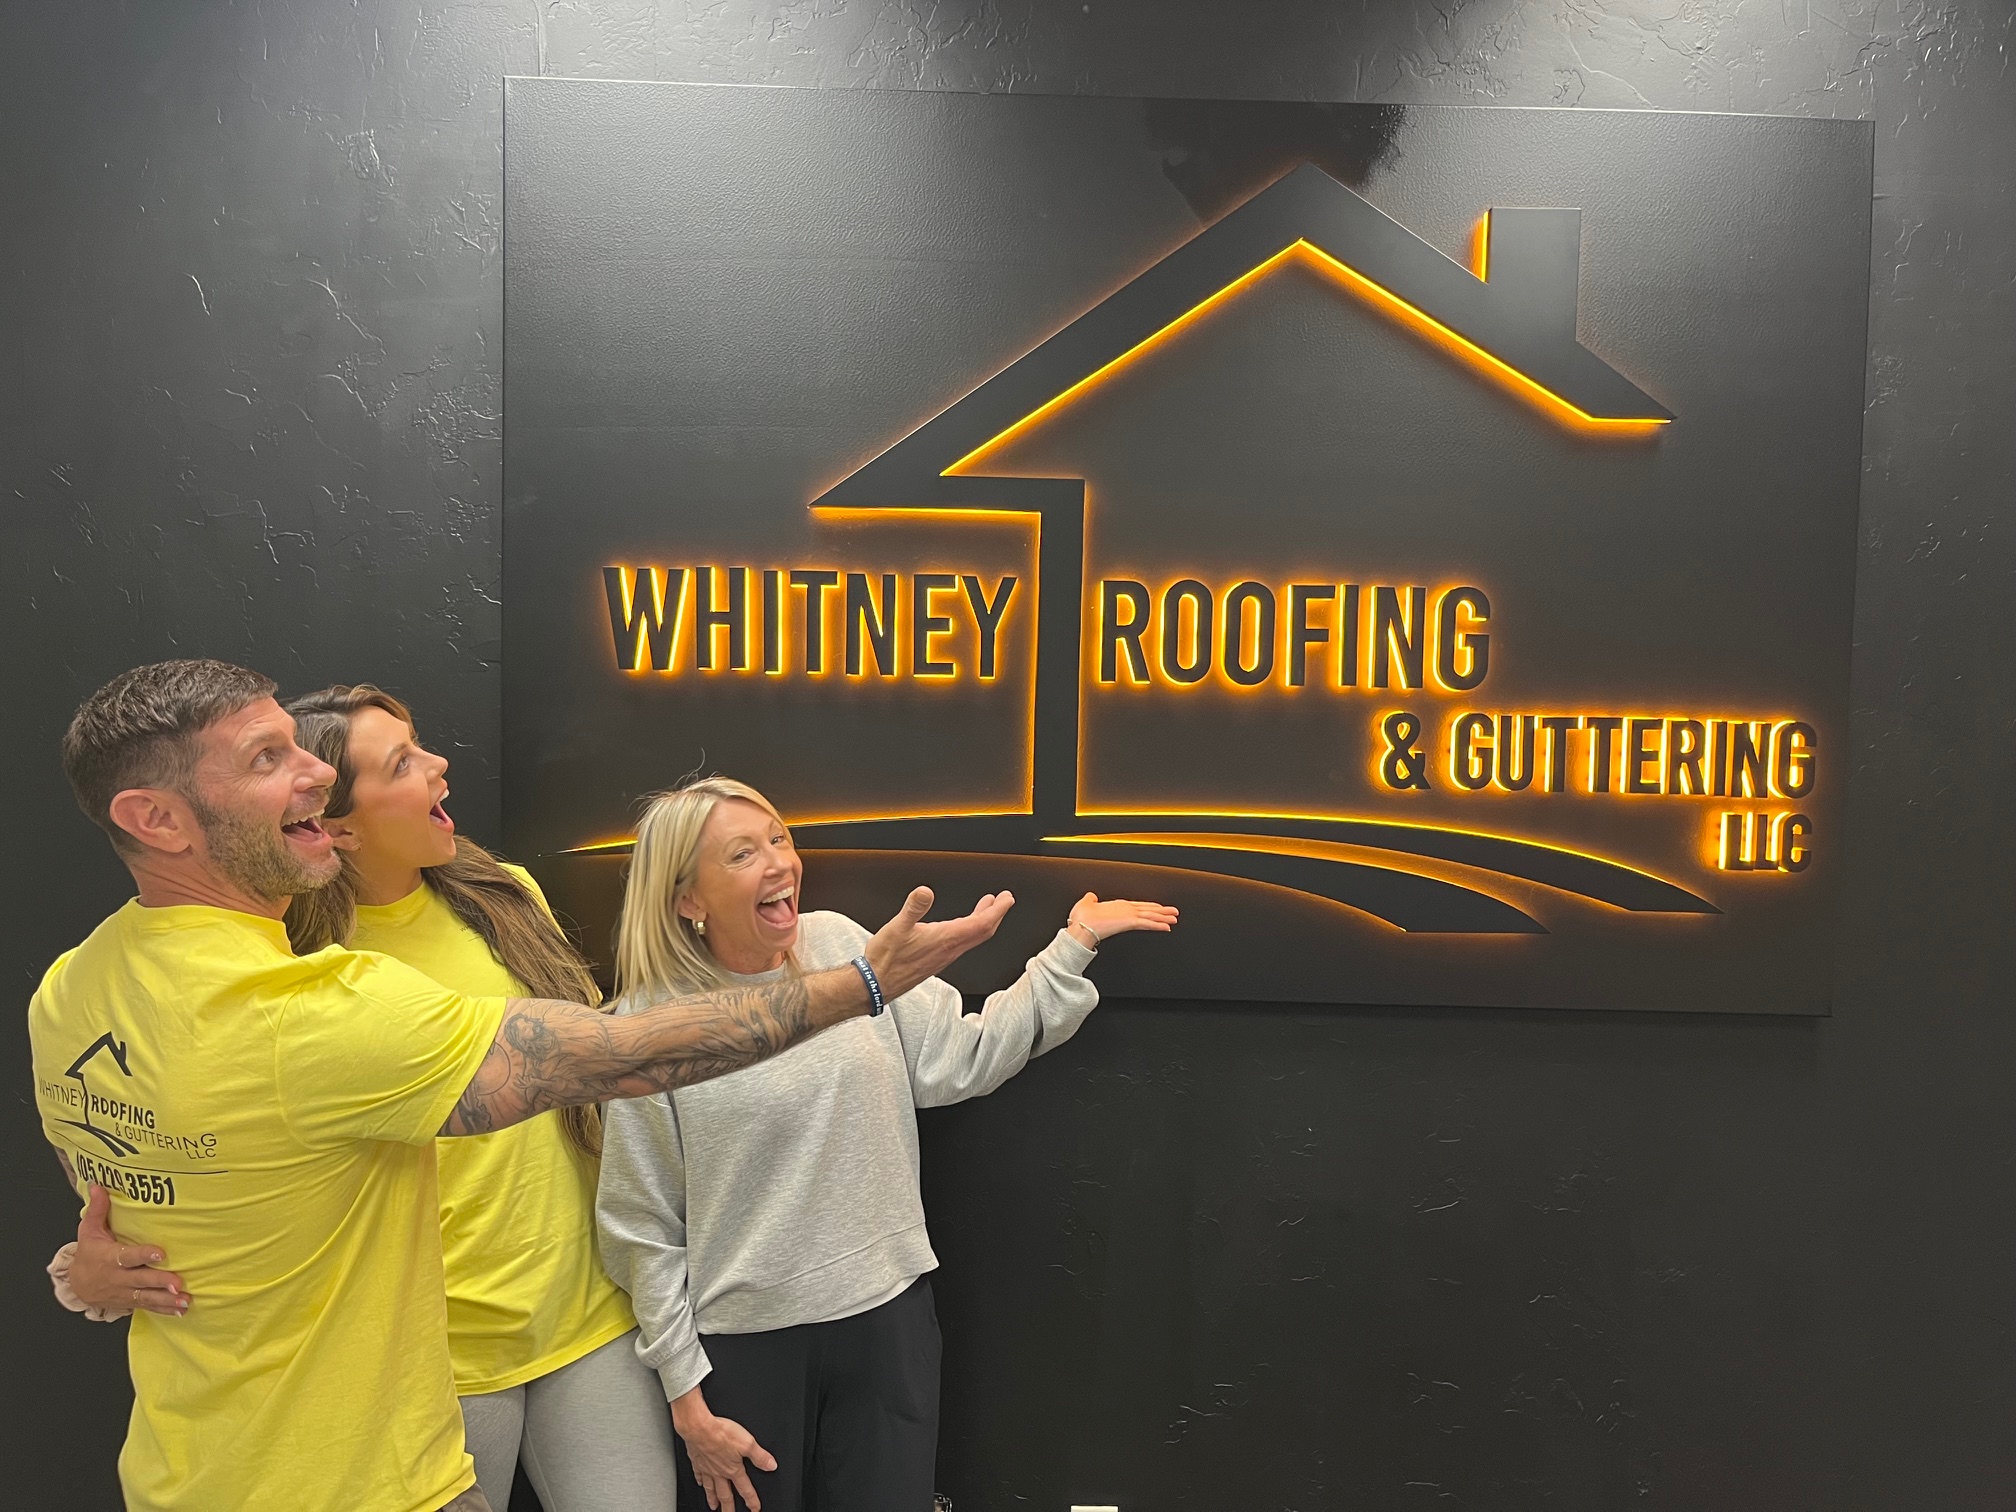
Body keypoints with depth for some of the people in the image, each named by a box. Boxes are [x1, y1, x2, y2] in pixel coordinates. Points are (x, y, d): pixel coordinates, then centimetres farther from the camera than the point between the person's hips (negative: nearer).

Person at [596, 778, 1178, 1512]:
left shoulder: (839, 944, -3)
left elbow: (959, 1060, 0)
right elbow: (642, 1230, -8)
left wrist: (1074, 948, -3)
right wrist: (688, 1401, -5)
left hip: (888, 1314, 3)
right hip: (745, 1341, -3)